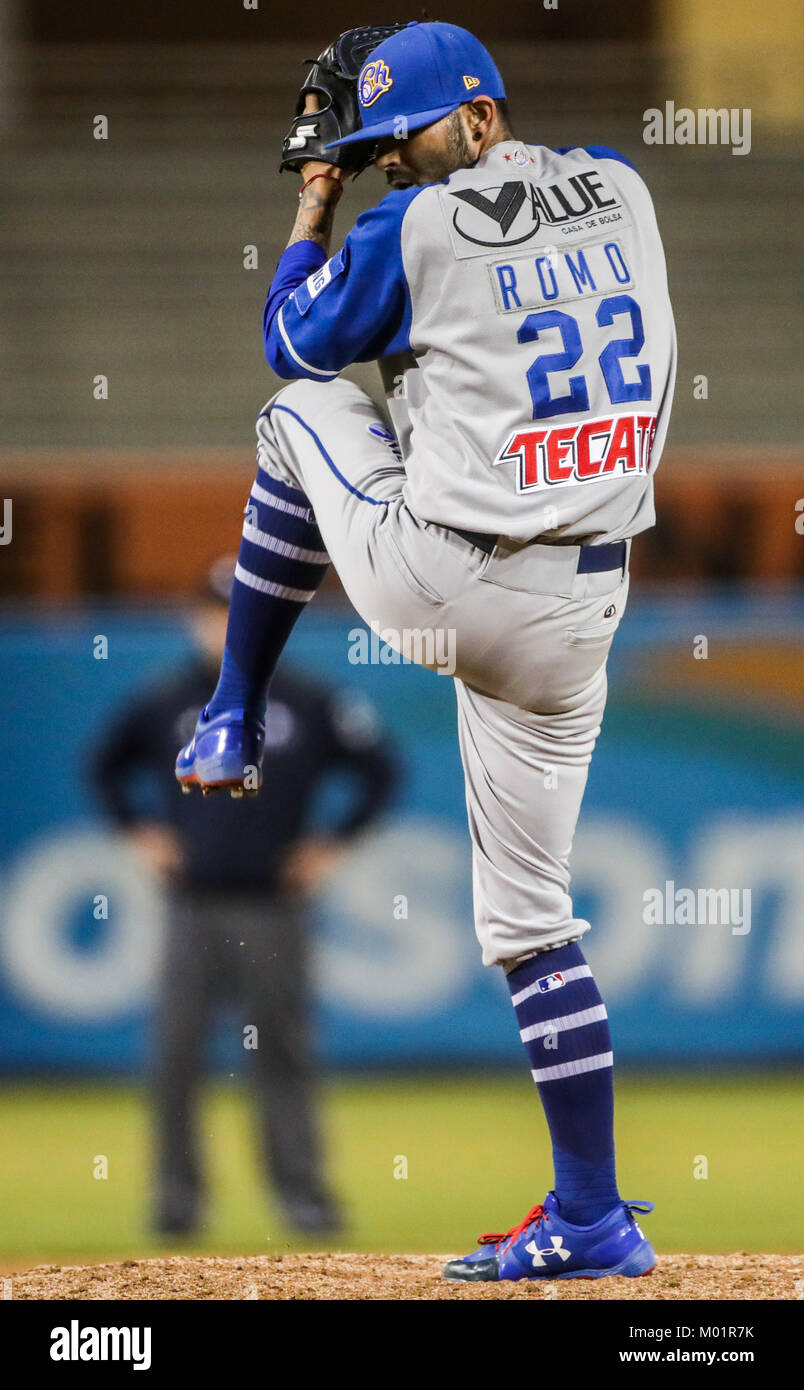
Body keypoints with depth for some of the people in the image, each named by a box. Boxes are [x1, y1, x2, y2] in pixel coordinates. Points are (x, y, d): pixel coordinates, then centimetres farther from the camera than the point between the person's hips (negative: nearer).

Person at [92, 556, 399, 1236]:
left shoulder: (310, 704, 1)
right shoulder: (164, 706, 5)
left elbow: (381, 771, 7)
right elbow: (107, 768, 21)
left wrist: (332, 844, 3)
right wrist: (141, 832, 10)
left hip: (274, 906, -1)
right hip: (192, 906, 1)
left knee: (283, 1052, 0)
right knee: (176, 1056, -1)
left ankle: (302, 1188, 2)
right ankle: (178, 1195, 5)